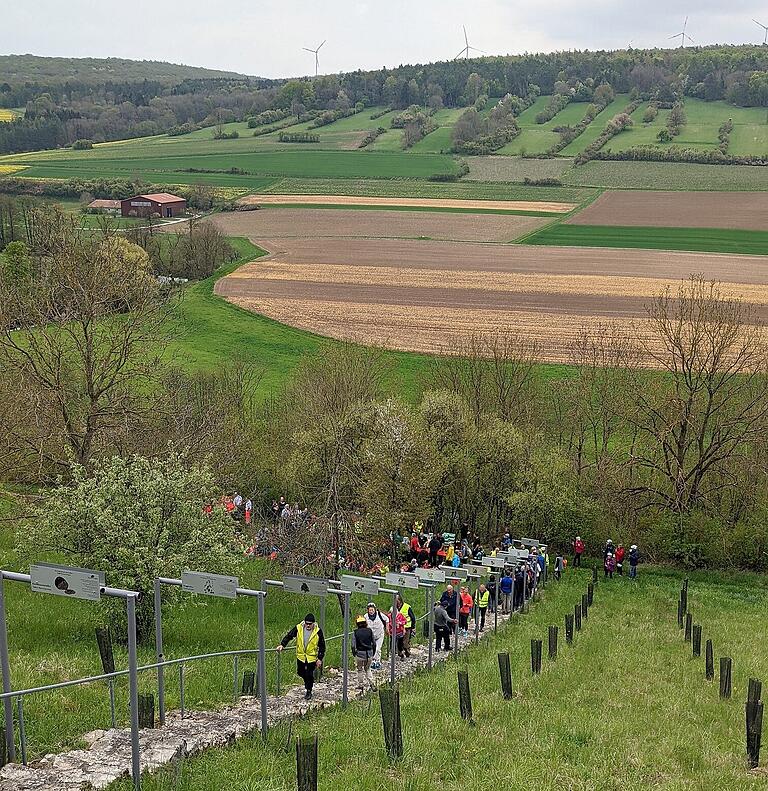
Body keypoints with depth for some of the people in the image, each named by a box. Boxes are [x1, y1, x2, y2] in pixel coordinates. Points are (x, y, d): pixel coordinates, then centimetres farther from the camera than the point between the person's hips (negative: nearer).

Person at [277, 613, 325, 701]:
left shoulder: (318, 631, -14)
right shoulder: (298, 628, -11)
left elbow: (322, 646, -6)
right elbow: (289, 636, -1)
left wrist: (320, 659, -8)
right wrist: (282, 645, -13)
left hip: (312, 657, -3)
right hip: (300, 656, 3)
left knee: (309, 675, -2)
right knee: (301, 673, 13)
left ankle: (309, 691, 16)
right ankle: (307, 684, 42)